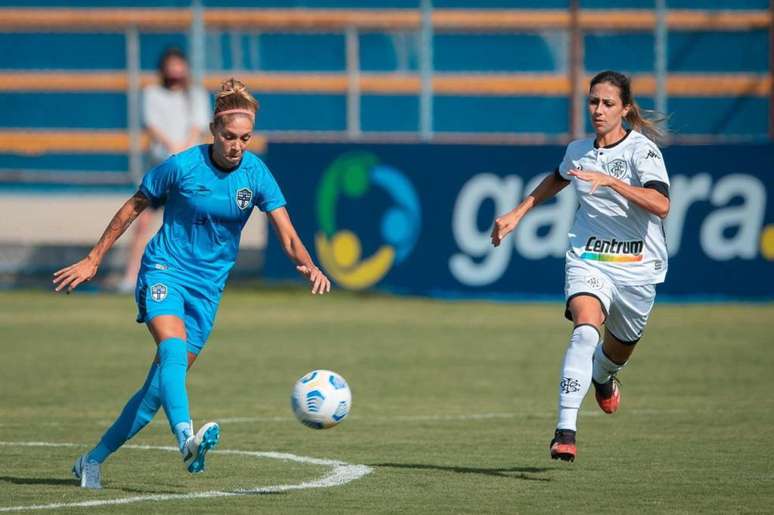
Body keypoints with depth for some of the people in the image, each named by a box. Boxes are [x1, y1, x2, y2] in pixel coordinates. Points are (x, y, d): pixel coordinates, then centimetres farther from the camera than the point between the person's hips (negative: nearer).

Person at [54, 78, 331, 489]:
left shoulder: (256, 174, -4)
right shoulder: (181, 166, -11)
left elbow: (287, 236, -9)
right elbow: (133, 208, 3)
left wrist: (307, 265, -30)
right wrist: (93, 260, 6)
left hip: (208, 286, 4)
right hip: (164, 270, -4)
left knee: (161, 384, 1)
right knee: (173, 347, -32)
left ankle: (93, 460, 11)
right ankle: (186, 439, -52)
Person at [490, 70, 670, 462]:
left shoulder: (642, 150, -11)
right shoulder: (578, 151, 4)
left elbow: (660, 205, -28)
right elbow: (557, 179, 29)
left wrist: (610, 181, -34)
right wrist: (517, 213, 25)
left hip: (636, 267, -1)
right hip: (587, 260, 1)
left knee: (621, 347, 17)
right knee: (586, 329, -28)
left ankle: (601, 376, 58)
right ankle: (565, 430, -35)